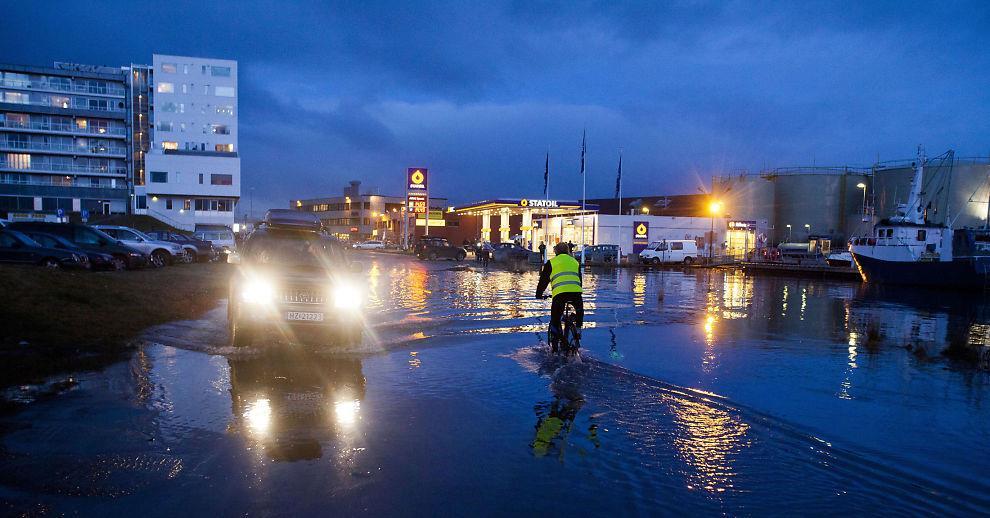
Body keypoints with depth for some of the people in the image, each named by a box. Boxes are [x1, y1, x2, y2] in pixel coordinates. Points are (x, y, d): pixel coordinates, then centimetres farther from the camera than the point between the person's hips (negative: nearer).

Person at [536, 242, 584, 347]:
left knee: (555, 319, 10)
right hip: (576, 292, 3)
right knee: (579, 311, 31)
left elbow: (543, 280, 22)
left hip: (559, 293, -2)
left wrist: (539, 294, 35)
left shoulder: (551, 262, 18)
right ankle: (578, 330, 24)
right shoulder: (575, 261, 27)